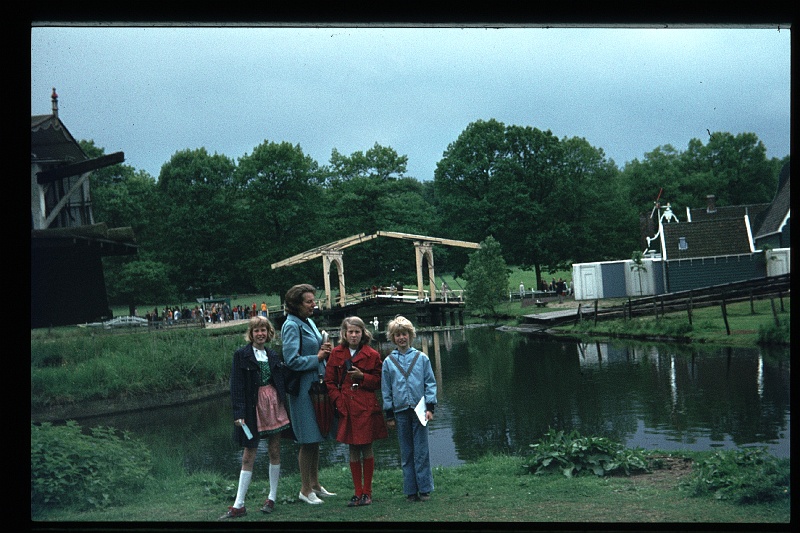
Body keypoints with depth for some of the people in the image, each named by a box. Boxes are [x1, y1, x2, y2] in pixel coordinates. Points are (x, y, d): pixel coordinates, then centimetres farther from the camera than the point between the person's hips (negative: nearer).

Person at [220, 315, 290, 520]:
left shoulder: (273, 355, 9)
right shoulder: (242, 355, -4)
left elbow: (280, 381, 13)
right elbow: (236, 386, -9)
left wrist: (283, 405, 7)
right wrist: (239, 413, -16)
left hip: (274, 405, 4)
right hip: (253, 406, -4)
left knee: (274, 451, 8)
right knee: (248, 455, -2)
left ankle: (272, 498, 19)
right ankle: (239, 505, 2)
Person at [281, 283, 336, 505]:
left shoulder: (309, 323, 12)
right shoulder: (291, 326, -14)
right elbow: (292, 360, -20)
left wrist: (324, 351, 2)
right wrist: (317, 357, -12)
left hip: (317, 385, 9)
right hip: (303, 388, -9)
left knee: (316, 438, 15)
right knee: (308, 440, -2)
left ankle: (315, 484, 25)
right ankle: (305, 489, 8)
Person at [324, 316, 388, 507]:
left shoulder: (372, 355, 1)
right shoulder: (336, 354, 5)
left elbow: (379, 382, 5)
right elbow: (330, 382, 7)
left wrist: (362, 376, -12)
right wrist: (339, 401, -4)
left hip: (366, 407, -2)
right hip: (347, 408, 2)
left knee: (367, 449, 2)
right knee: (353, 450, 6)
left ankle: (367, 492, 12)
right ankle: (357, 492, 13)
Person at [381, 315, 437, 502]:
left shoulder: (422, 358, 3)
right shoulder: (388, 362, 6)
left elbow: (430, 383, 5)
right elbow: (386, 390, 10)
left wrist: (430, 408, -4)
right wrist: (389, 415, 7)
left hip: (419, 410, -1)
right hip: (400, 411, 1)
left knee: (421, 451, 0)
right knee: (406, 452, 6)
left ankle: (424, 489, 7)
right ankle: (411, 490, 12)